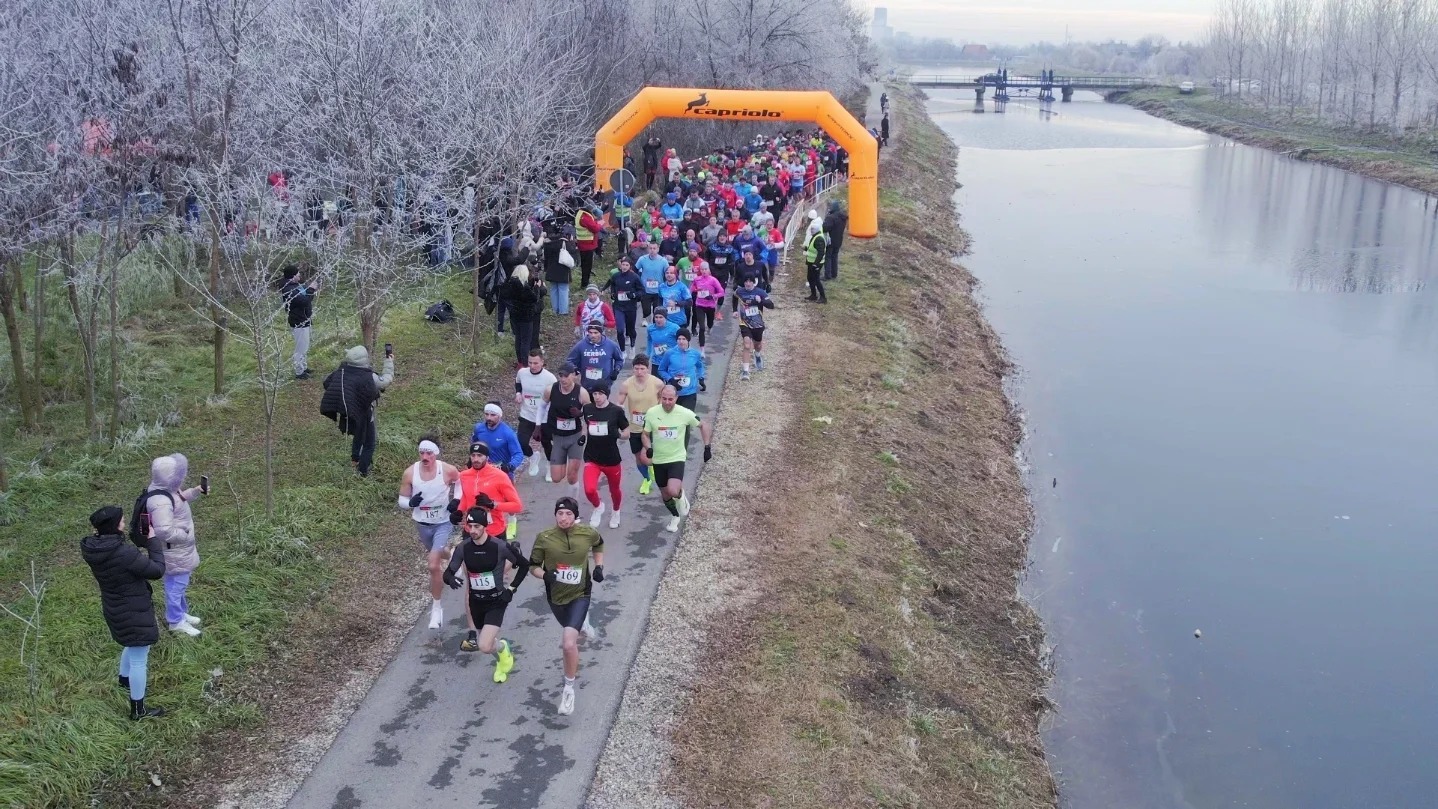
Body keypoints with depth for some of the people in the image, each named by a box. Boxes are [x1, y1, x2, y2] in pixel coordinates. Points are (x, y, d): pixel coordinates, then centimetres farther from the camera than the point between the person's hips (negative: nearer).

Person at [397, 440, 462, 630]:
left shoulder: (448, 470, -19)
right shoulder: (410, 473, -15)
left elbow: (460, 480, 5)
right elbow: (401, 500, -5)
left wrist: (457, 499, -9)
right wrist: (411, 502, -27)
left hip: (443, 523, -4)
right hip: (422, 523, 4)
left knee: (434, 565, -16)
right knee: (437, 554, 27)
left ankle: (436, 607, 1)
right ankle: (447, 553, 67)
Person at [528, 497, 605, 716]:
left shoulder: (588, 534, -11)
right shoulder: (544, 538, -14)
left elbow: (599, 546, 13)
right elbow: (533, 566, -4)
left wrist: (599, 567, -2)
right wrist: (545, 575, -25)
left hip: (580, 595, -2)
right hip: (555, 595, 3)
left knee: (569, 644, -20)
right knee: (569, 632, 27)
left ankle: (569, 689, -1)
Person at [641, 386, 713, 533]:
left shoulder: (685, 413, -16)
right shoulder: (651, 413, -12)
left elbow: (703, 425, 1)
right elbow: (645, 434, 1)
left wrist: (707, 447, -3)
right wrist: (648, 448, -19)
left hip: (677, 459, -3)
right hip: (658, 460, 3)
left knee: (673, 491, -25)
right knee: (665, 495, 16)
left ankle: (681, 495, 13)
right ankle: (675, 517, 45)